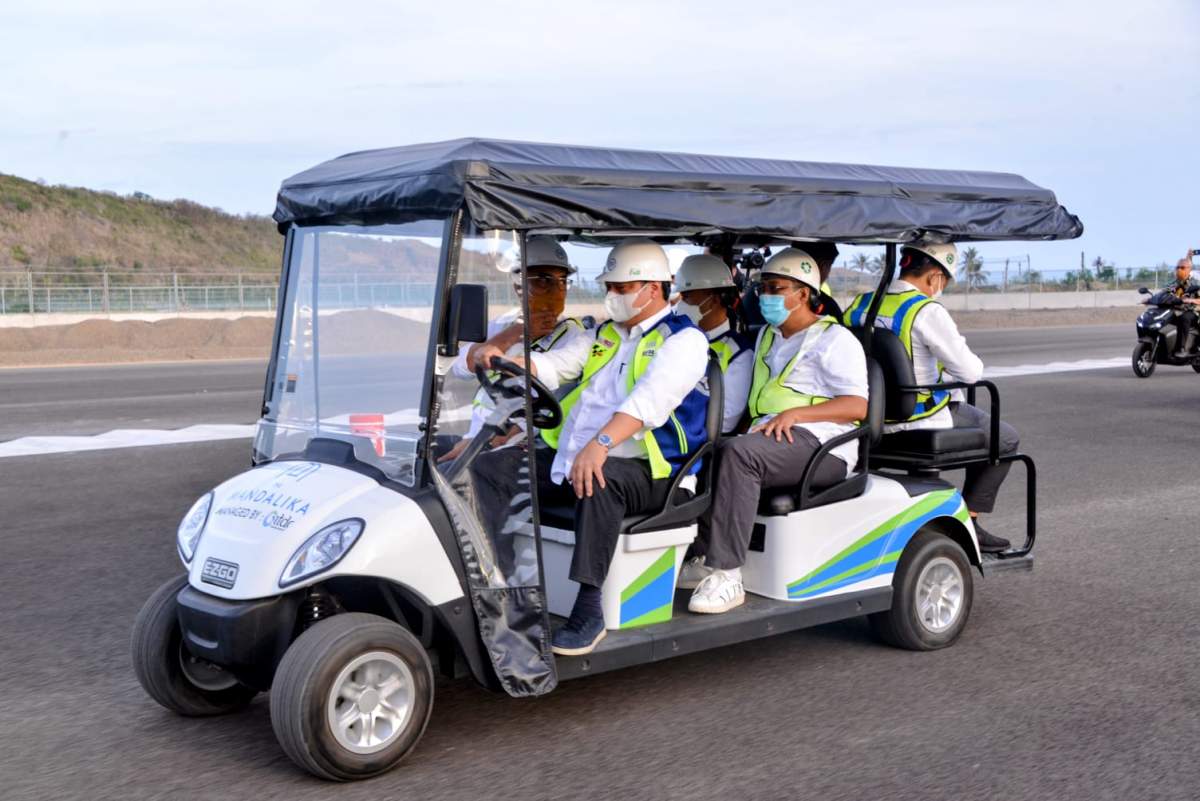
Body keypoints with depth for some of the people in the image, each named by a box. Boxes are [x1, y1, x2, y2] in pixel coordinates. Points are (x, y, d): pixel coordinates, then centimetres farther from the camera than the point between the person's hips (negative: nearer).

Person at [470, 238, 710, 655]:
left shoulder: (683, 339, -4)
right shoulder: (606, 335, 23)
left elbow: (649, 400, -22)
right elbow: (553, 367, 13)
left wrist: (601, 444, -38)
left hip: (645, 472, -8)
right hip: (569, 460, 8)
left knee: (601, 479, -40)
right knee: (490, 469, -4)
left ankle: (589, 610, -37)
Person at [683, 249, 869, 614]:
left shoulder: (834, 339, 2)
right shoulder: (767, 336, 26)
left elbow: (857, 406, -9)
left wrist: (796, 413, -22)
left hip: (820, 446, -8)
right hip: (768, 438, 8)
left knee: (737, 452, -34)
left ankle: (726, 576, -38)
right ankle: (702, 557, -20)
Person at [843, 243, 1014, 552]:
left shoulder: (860, 305, 2)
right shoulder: (927, 312, -19)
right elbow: (970, 372, -16)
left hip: (876, 422, 7)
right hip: (923, 421, -7)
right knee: (1006, 440, 15)